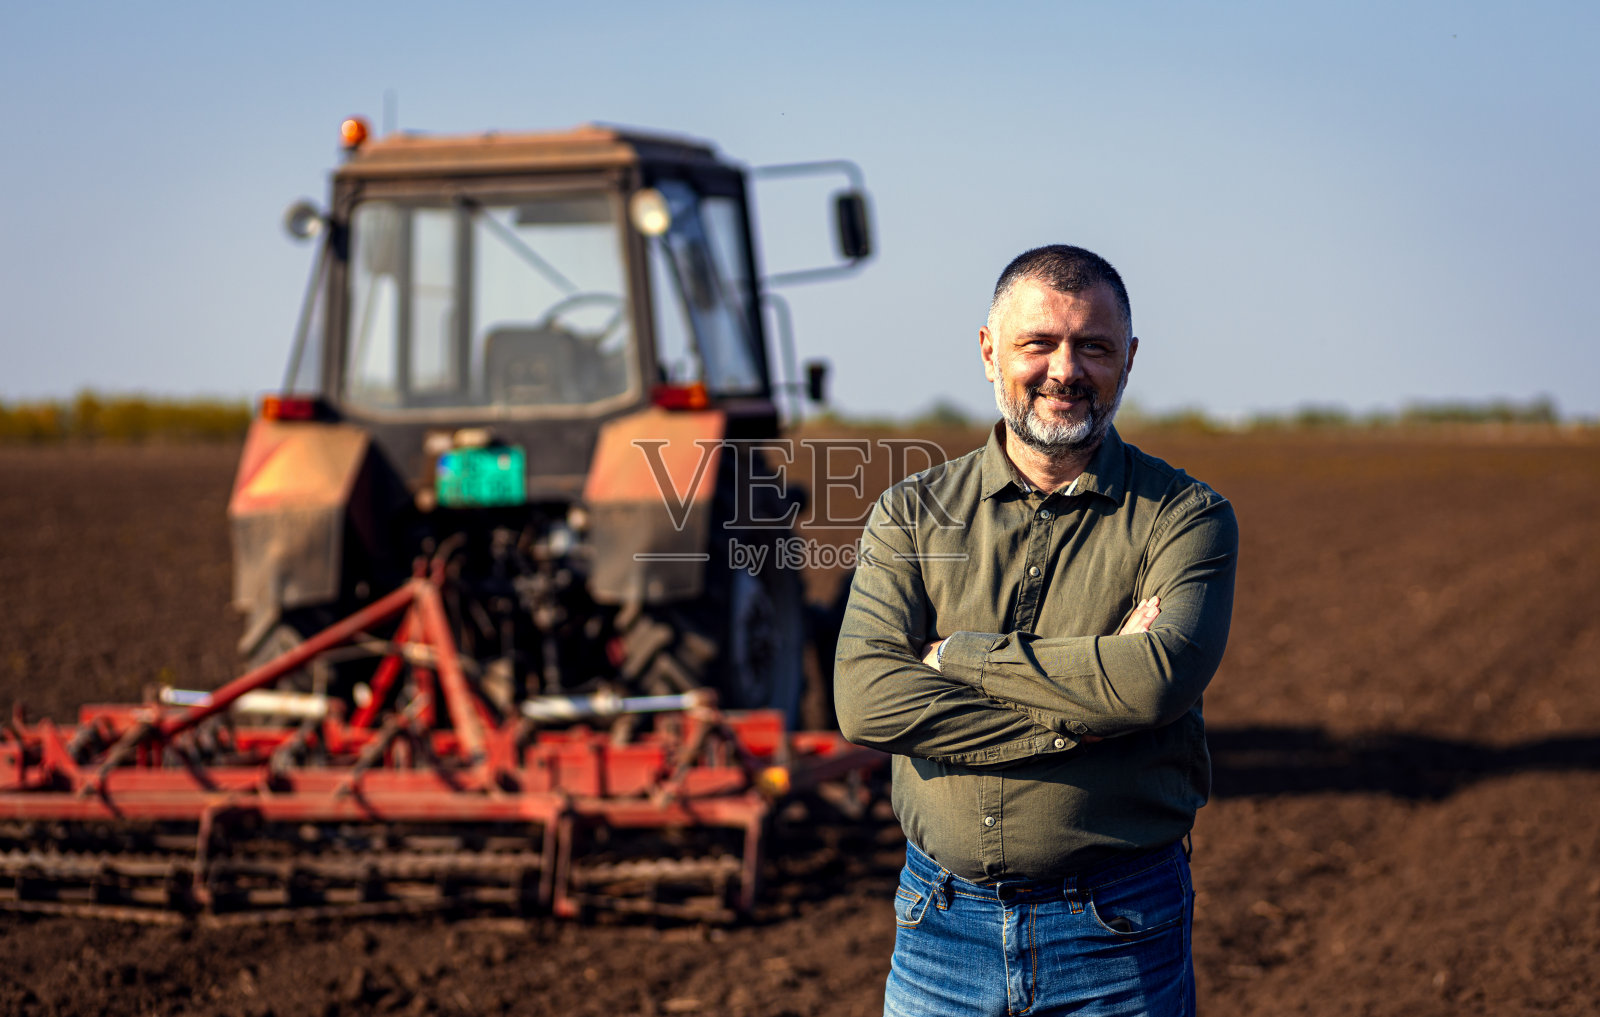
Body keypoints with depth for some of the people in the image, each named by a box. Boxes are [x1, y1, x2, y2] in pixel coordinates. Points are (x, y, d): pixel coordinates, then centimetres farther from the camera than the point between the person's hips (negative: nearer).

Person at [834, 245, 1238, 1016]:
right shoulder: (911, 515, 3)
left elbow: (1161, 676, -21)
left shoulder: (1185, 517, -3)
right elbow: (866, 699, -12)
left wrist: (959, 658, -13)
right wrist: (1079, 712, -19)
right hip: (941, 926, 2)